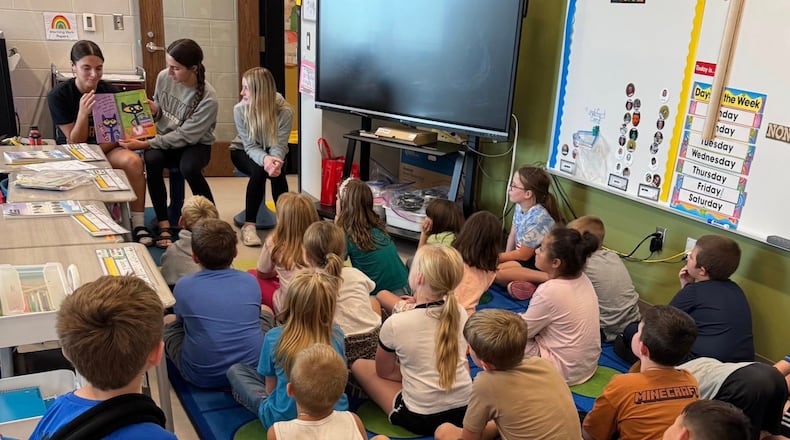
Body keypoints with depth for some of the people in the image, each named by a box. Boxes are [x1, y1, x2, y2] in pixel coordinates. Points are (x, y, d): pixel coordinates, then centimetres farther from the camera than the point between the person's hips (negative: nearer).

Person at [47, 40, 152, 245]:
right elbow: (75, 143, -12)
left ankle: (138, 225, -22)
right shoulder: (58, 95, -12)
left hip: (105, 149, 2)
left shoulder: (110, 91, -7)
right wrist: (83, 112, -29)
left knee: (133, 161, -29)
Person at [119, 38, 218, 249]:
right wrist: (153, 110, -14)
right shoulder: (163, 77, -8)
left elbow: (185, 137, -24)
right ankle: (164, 225, -22)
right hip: (165, 140, 4)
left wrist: (146, 144, -27)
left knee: (189, 168, -37)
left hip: (195, 145, -4)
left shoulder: (208, 99, -24)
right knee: (151, 160, -31)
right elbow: (158, 109, 10)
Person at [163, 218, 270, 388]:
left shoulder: (184, 286, -10)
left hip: (201, 377, -2)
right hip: (254, 368, 2)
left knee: (168, 320, 24)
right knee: (266, 311, 28)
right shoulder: (250, 282, -5)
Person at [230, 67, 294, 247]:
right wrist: (264, 159, -46)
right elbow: (250, 146, -24)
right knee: (258, 171, -33)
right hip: (243, 151, 0)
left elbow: (279, 145, -25)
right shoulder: (240, 109, -24)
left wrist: (275, 159, -49)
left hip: (271, 152, 0)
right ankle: (249, 226, -23)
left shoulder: (285, 110, -26)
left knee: (277, 171, -33)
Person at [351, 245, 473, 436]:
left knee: (359, 365, 12)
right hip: (465, 408, 4)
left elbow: (384, 372, 0)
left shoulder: (395, 324, -18)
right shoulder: (460, 312, -6)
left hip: (421, 418, -4)